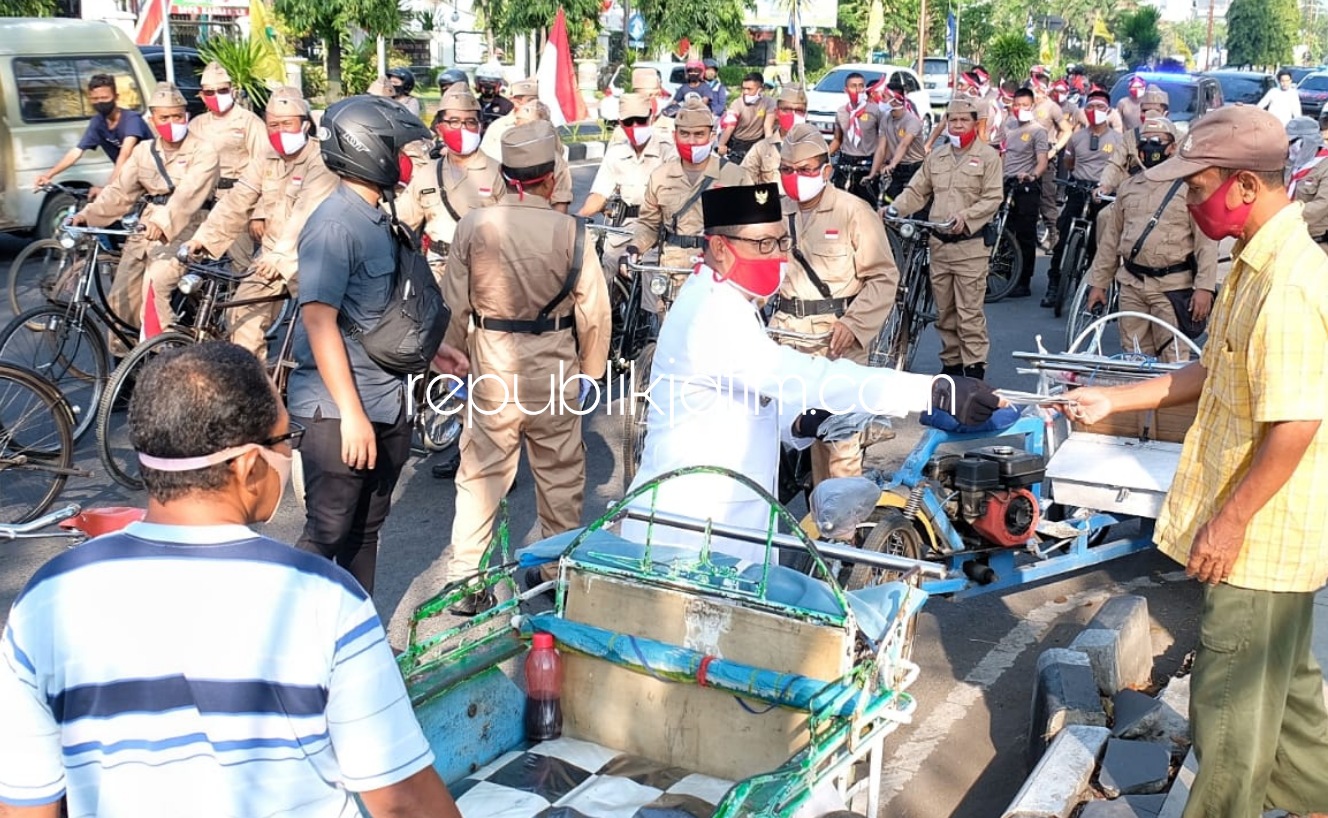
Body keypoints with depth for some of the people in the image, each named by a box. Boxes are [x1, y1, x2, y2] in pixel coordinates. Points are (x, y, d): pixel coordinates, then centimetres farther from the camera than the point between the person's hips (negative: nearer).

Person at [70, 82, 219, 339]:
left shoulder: (203, 152, -5)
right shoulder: (144, 151, 14)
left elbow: (188, 194, -21)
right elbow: (120, 191, 10)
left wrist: (163, 222, -37)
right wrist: (88, 215, -5)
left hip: (184, 230, -6)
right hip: (147, 230, 6)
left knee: (155, 281, -29)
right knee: (121, 298, 3)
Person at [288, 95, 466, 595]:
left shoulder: (377, 217, 10)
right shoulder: (335, 225, -18)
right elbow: (319, 320, -23)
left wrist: (428, 350, 19)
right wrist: (350, 412, -24)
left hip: (385, 404, 9)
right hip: (340, 411, -9)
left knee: (366, 528, 18)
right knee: (328, 533, 0)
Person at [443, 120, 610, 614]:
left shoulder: (473, 225, -8)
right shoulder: (569, 230, -13)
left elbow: (454, 304, -3)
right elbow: (594, 310, -8)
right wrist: (591, 370, 6)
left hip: (491, 362, 1)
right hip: (554, 366, -1)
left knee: (480, 470, 11)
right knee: (560, 474, 15)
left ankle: (463, 579, 16)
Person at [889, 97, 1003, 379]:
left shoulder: (988, 155, 0)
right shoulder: (936, 156, 15)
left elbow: (992, 198, -7)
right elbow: (917, 191, 13)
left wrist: (965, 216, -22)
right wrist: (895, 208, -5)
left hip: (970, 243, -5)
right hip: (939, 242, 5)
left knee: (969, 311, -7)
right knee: (944, 310, 10)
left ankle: (975, 367, -2)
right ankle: (951, 363, 20)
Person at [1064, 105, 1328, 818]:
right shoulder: (1256, 264, 8)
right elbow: (1214, 375, 15)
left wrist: (1230, 520, -20)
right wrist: (1113, 401, 12)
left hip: (1257, 535, -10)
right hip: (1263, 528, 10)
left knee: (1231, 703, 6)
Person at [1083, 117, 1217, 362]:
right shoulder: (1128, 187, 13)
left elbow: (1206, 241, -8)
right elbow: (1110, 239, 16)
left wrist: (1204, 287, -16)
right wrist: (1097, 283, 12)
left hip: (1172, 286, -5)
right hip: (1131, 285, 5)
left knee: (1174, 360, -5)